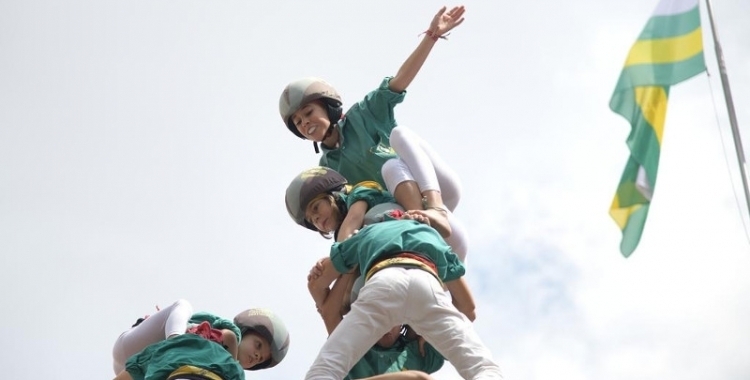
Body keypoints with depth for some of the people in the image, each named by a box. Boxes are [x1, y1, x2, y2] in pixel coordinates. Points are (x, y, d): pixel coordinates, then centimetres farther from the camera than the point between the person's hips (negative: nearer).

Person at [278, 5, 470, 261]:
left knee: (398, 133, -24)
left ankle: (438, 210, -44)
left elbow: (400, 80, -5)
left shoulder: (362, 115, 6)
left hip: (441, 189, -1)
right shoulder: (328, 169, 13)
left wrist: (432, 35, -17)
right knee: (389, 166, -27)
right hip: (409, 210, 1)